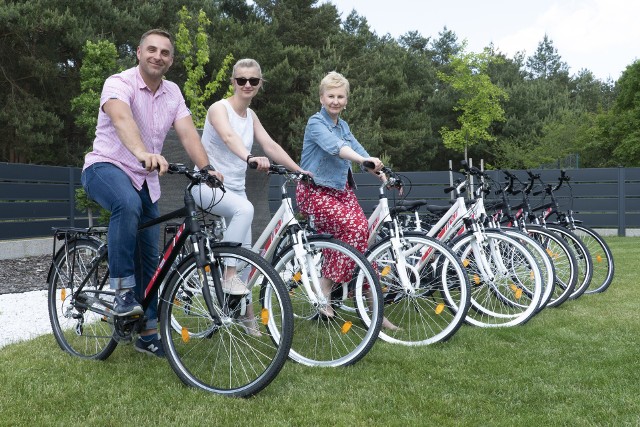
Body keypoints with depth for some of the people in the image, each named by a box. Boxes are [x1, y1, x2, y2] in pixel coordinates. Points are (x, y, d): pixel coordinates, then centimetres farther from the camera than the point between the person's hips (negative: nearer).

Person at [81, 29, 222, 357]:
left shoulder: (172, 93, 4)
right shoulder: (119, 83, -14)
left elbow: (187, 133, -9)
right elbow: (122, 119, -36)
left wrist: (206, 168, -26)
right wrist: (143, 153, -56)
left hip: (145, 179, 6)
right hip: (106, 167, -6)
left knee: (150, 257, 5)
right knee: (128, 204, -40)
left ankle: (147, 333, 18)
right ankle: (123, 292, -28)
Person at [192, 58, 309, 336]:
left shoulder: (250, 115, 11)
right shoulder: (220, 108, -12)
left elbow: (270, 146, 4)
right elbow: (229, 137, -33)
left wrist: (299, 170, -6)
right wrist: (250, 158, -52)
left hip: (235, 188, 7)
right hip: (209, 185, -7)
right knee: (245, 209, -37)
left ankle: (246, 314, 15)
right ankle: (229, 276, -29)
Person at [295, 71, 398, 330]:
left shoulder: (343, 126, 16)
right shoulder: (316, 123, -8)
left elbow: (359, 151, 8)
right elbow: (335, 146, -27)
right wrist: (364, 159, -44)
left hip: (342, 190, 7)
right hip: (316, 191, -7)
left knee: (363, 235, -10)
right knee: (355, 228, -27)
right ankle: (324, 290, -14)